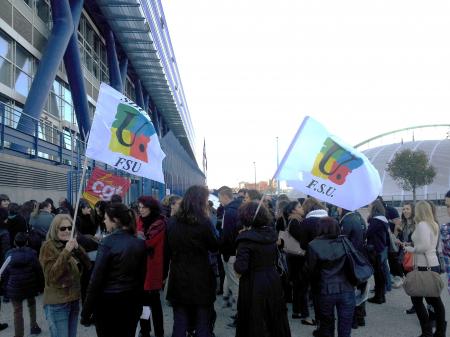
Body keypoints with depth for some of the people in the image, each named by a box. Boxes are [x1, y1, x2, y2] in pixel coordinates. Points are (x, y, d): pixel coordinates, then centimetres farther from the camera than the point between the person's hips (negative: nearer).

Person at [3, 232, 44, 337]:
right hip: (30, 286, 1)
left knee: (18, 311, 6)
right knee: (31, 303, 26)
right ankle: (33, 326, 29)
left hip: (14, 288, 0)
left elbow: (5, 273, 0)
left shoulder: (9, 255, -5)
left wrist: (6, 288, 10)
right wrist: (41, 286, 5)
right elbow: (38, 271, -5)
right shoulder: (31, 254, -8)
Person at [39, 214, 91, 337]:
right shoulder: (48, 246, -11)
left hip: (74, 300, 6)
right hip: (57, 303, -6)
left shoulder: (72, 244, 8)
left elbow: (87, 266, 2)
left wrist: (78, 249, -14)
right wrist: (66, 252, -28)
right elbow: (52, 276, -20)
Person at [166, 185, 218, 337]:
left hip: (178, 279, 4)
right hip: (201, 279, -3)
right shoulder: (204, 222, -14)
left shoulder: (172, 222, -2)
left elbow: (168, 249, 8)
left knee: (180, 324, 13)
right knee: (203, 324, 10)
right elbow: (214, 246, 0)